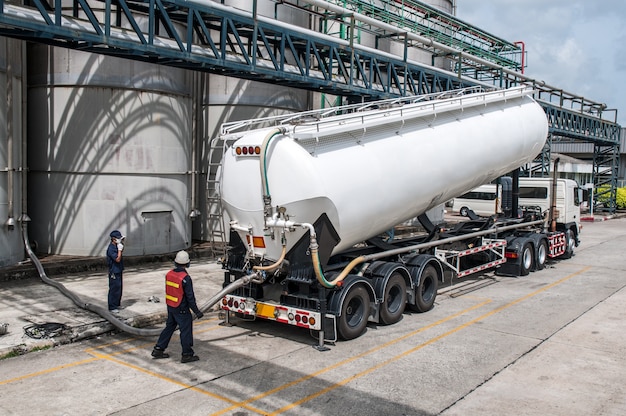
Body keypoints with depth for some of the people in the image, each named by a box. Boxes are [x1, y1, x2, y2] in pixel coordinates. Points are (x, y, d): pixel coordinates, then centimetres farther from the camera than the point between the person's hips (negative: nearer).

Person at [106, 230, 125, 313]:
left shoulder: (116, 246, 7)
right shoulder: (111, 248, -20)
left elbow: (121, 250, 29)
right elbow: (117, 259, -26)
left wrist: (122, 242, 12)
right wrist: (119, 249, -22)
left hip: (118, 271, 10)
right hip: (114, 272, -10)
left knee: (119, 289, 17)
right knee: (114, 290, -4)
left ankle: (117, 304, 28)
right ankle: (112, 307, 3)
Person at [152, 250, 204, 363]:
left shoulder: (169, 274, -1)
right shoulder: (185, 278, -22)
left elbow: (168, 291, 11)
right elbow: (190, 297, -19)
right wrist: (197, 311, -11)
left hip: (170, 307, 7)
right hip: (182, 309, -7)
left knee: (169, 327, 20)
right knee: (186, 330, 4)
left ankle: (158, 349, 26)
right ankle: (187, 355, 12)